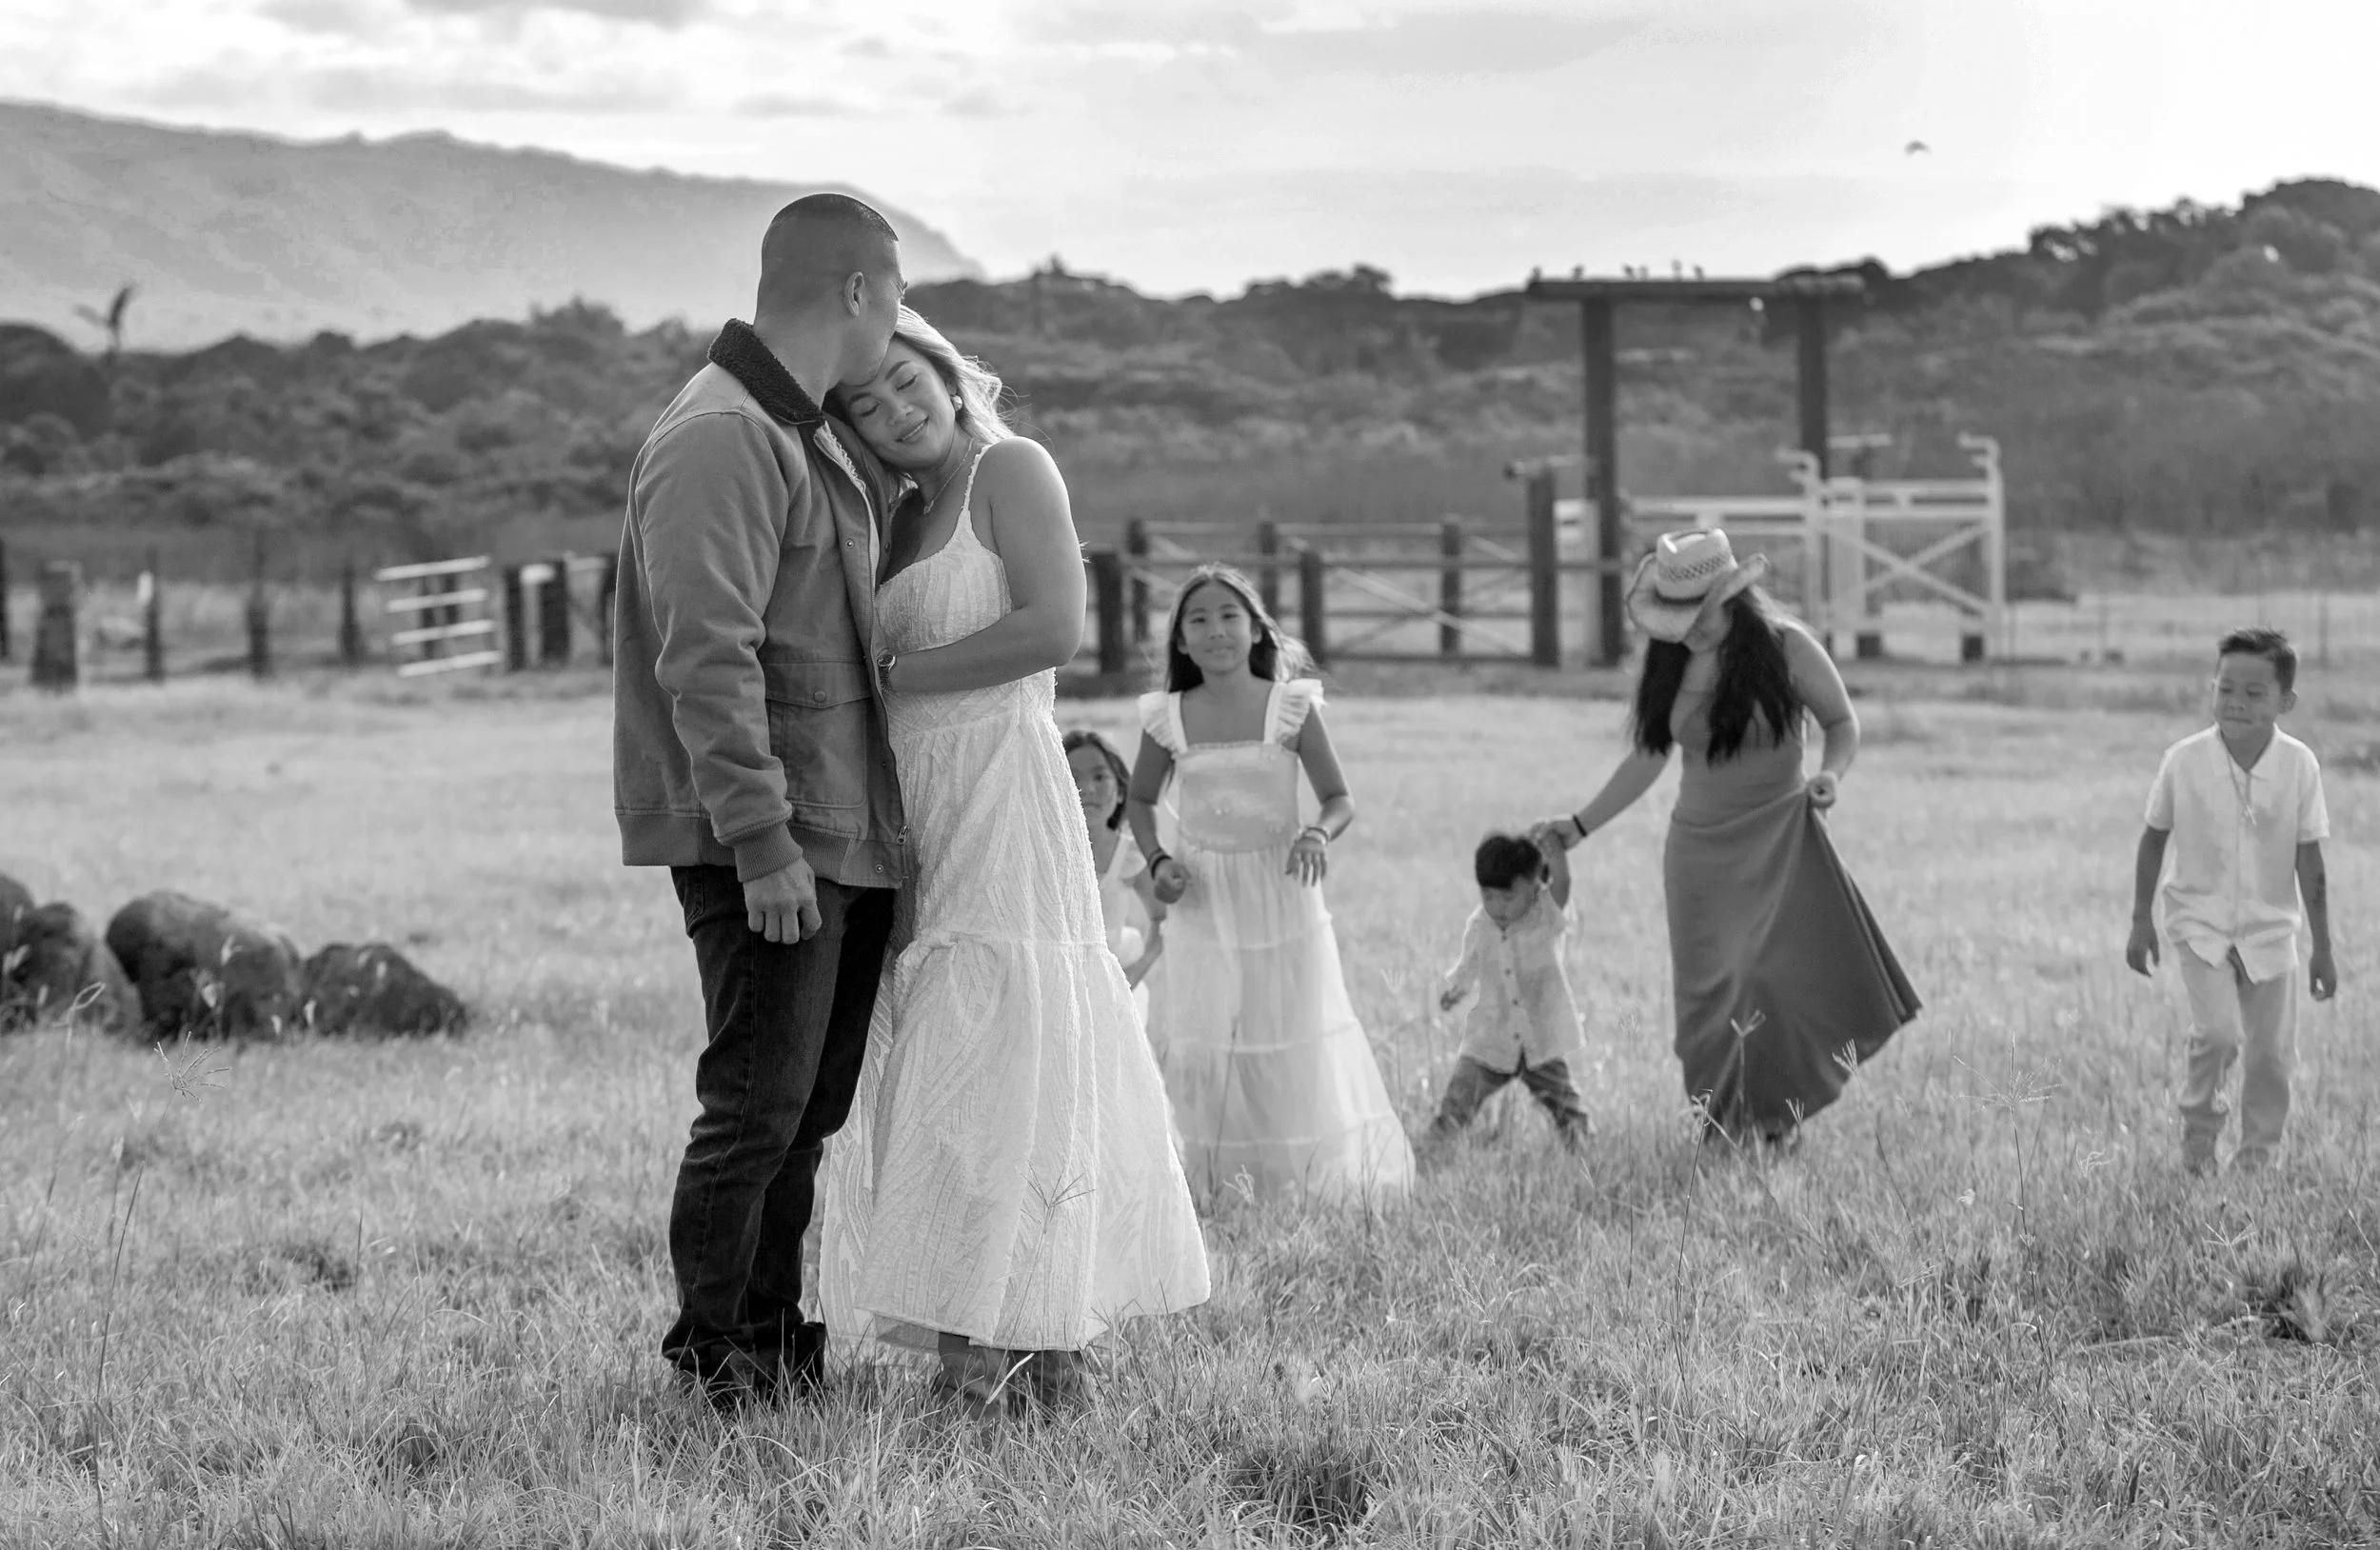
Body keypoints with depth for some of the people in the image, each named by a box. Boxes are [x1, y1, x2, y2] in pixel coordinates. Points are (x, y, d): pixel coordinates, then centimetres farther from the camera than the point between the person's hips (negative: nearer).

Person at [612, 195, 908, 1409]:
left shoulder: (813, 435, 17)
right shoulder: (719, 441, -16)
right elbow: (707, 660, -22)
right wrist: (762, 841, -24)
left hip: (847, 831, 10)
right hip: (762, 840, -10)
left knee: (812, 1101, 14)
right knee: (758, 1103, -6)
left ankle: (776, 1334, 23)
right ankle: (713, 1354, 5)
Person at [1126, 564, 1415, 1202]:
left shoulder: (1291, 707, -7)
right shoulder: (1168, 718, -1)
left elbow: (1339, 799, -1)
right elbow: (1140, 800, 14)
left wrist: (1318, 834, -22)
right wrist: (1157, 860, -3)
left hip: (1280, 895, -1)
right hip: (1203, 903, 1)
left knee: (1293, 1047, 3)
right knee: (1198, 1049, -1)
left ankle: (1304, 1173, 15)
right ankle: (1218, 1178, 8)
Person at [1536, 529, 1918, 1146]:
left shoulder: (1786, 647, -10)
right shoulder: (1669, 663, 2)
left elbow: (1842, 723, 2)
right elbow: (1647, 757, 11)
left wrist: (1832, 773, -19)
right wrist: (1581, 825, 8)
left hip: (1777, 840, -4)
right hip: (1698, 847, 4)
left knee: (1775, 976, -14)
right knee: (1708, 992, 2)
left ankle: (1777, 1123, -2)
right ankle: (1722, 1132, 12)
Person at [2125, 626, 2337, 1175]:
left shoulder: (2299, 765, -12)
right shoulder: (2185, 760, -14)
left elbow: (2310, 860, -5)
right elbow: (2155, 838, 1)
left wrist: (2322, 948, -2)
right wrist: (2141, 920, 4)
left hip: (2270, 928, 2)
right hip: (2201, 920, -2)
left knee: (2271, 1052, 5)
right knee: (2218, 1031, -19)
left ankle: (2257, 1158, 24)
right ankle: (2199, 1134, 5)